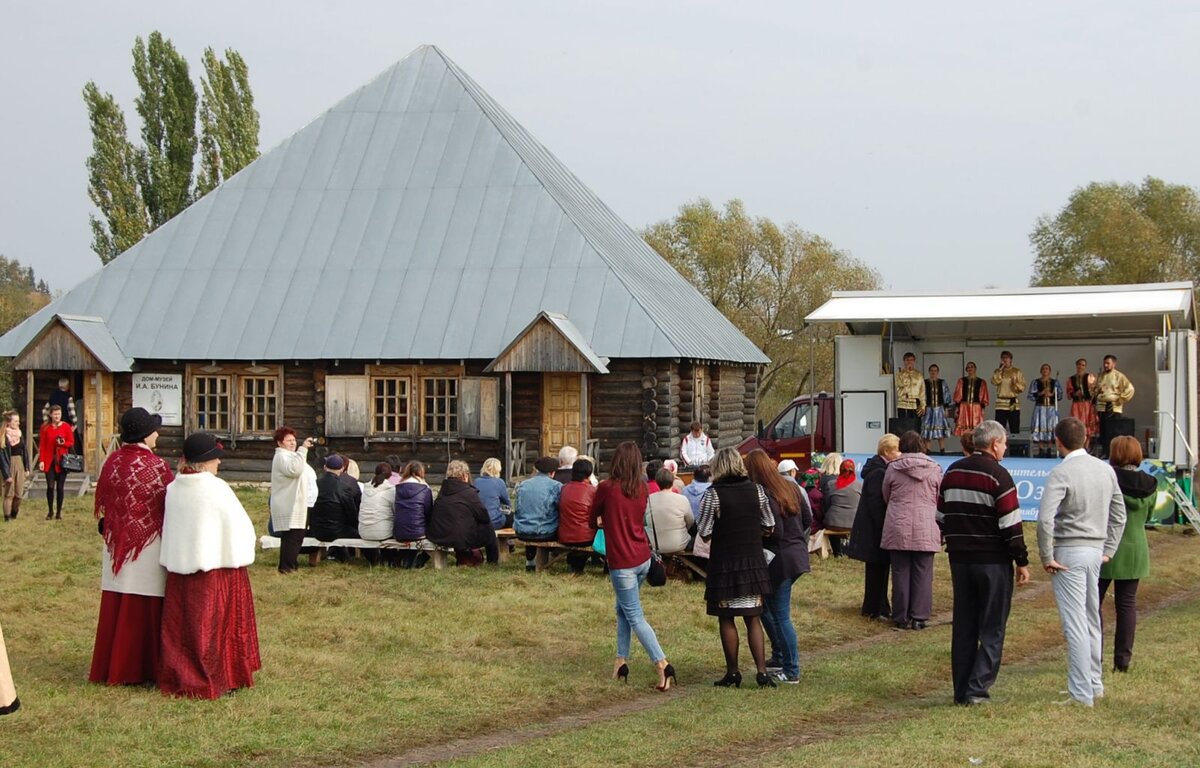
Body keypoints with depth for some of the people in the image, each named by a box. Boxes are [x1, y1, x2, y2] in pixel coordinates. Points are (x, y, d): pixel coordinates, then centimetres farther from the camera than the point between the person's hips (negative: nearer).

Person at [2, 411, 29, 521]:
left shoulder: (19, 433, 5)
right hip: (9, 464, -6)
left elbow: (25, 451, 11)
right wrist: (6, 474, -17)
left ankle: (14, 514, 25)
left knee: (19, 493, 7)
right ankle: (7, 517, 6)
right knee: (9, 493, -2)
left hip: (19, 464, 6)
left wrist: (26, 467, 7)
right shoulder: (4, 436, -14)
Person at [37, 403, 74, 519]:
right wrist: (41, 461, -6)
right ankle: (50, 511, 10)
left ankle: (59, 512, 11)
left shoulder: (66, 426, 1)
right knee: (50, 486, -3)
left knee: (60, 487, 3)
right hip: (49, 461, 0)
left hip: (62, 460, 0)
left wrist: (63, 443, -17)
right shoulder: (45, 427, 1)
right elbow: (42, 445, 0)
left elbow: (71, 442, 5)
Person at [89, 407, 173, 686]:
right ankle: (141, 669, 8)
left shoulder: (112, 462, 2)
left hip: (116, 545, 6)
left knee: (116, 607, 12)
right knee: (144, 610, 2)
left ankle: (110, 667, 18)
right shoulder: (155, 466, -15)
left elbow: (102, 503, 10)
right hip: (148, 546, -6)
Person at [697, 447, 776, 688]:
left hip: (724, 564, -3)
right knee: (753, 619, 9)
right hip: (753, 563, 3)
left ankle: (733, 673, 13)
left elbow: (704, 534, -10)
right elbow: (769, 527, 6)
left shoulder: (713, 495, -12)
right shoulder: (756, 490, -1)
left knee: (726, 619, 9)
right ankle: (761, 671, 1)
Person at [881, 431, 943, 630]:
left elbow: (886, 497, 11)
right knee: (922, 574, 5)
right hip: (926, 529, 0)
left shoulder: (893, 468, -1)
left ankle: (901, 617, 9)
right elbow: (941, 501, 9)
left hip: (898, 528, 0)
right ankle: (919, 617, 4)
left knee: (901, 573, 6)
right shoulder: (934, 469, 1)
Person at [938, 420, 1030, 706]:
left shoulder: (952, 472, 9)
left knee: (963, 628, 11)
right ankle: (977, 689, -4)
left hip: (960, 559, 6)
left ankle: (961, 690, 11)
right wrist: (1022, 561, -8)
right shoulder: (998, 476, -12)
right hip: (993, 561, -6)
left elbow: (941, 516, 13)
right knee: (992, 629, 1)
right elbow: (1011, 524, -14)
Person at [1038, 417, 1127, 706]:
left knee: (1075, 624, -5)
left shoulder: (1061, 473, -15)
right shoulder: (1106, 470, 7)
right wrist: (1108, 550, 18)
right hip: (1096, 551, 7)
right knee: (1092, 620, 19)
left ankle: (1081, 694, -3)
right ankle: (1095, 683, 29)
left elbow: (1045, 519, -24)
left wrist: (1047, 557, -14)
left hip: (1069, 552, -7)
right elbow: (1119, 515, 14)